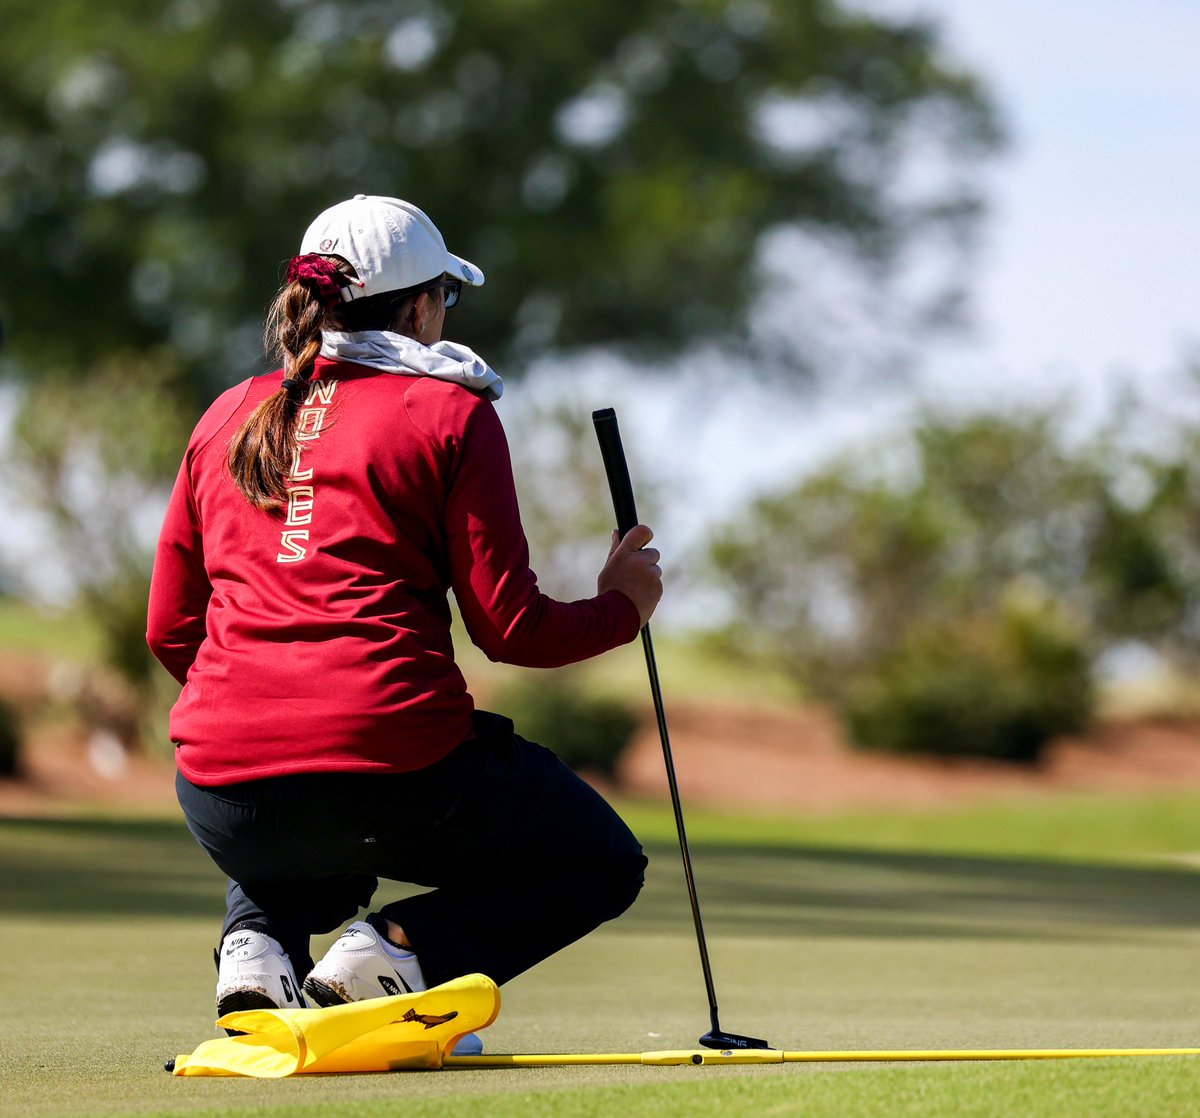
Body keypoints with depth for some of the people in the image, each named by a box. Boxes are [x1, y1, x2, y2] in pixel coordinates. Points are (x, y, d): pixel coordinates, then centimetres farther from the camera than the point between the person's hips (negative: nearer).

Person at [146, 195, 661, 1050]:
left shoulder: (228, 417, 16)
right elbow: (512, 628, -3)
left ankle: (258, 946, 5)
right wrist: (621, 607, 17)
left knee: (293, 846, 42)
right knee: (603, 863, 19)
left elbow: (170, 631, 17)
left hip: (226, 806, 5)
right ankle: (396, 949, -8)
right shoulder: (451, 412, 2)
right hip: (392, 777, -5)